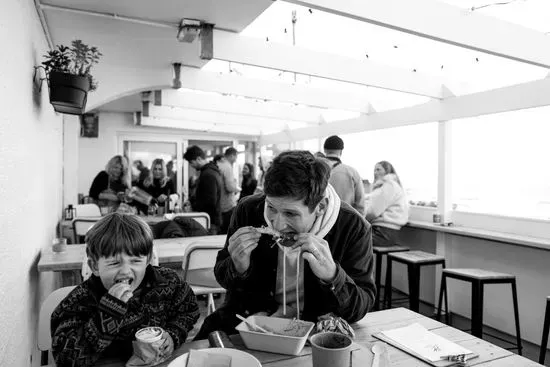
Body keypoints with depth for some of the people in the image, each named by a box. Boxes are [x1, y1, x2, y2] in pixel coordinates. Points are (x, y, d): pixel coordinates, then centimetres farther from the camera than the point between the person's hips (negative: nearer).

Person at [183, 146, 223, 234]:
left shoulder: (208, 174, -18)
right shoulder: (212, 170, 14)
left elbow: (210, 202, -23)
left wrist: (192, 205, -13)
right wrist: (192, 200, 11)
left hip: (210, 221, -10)